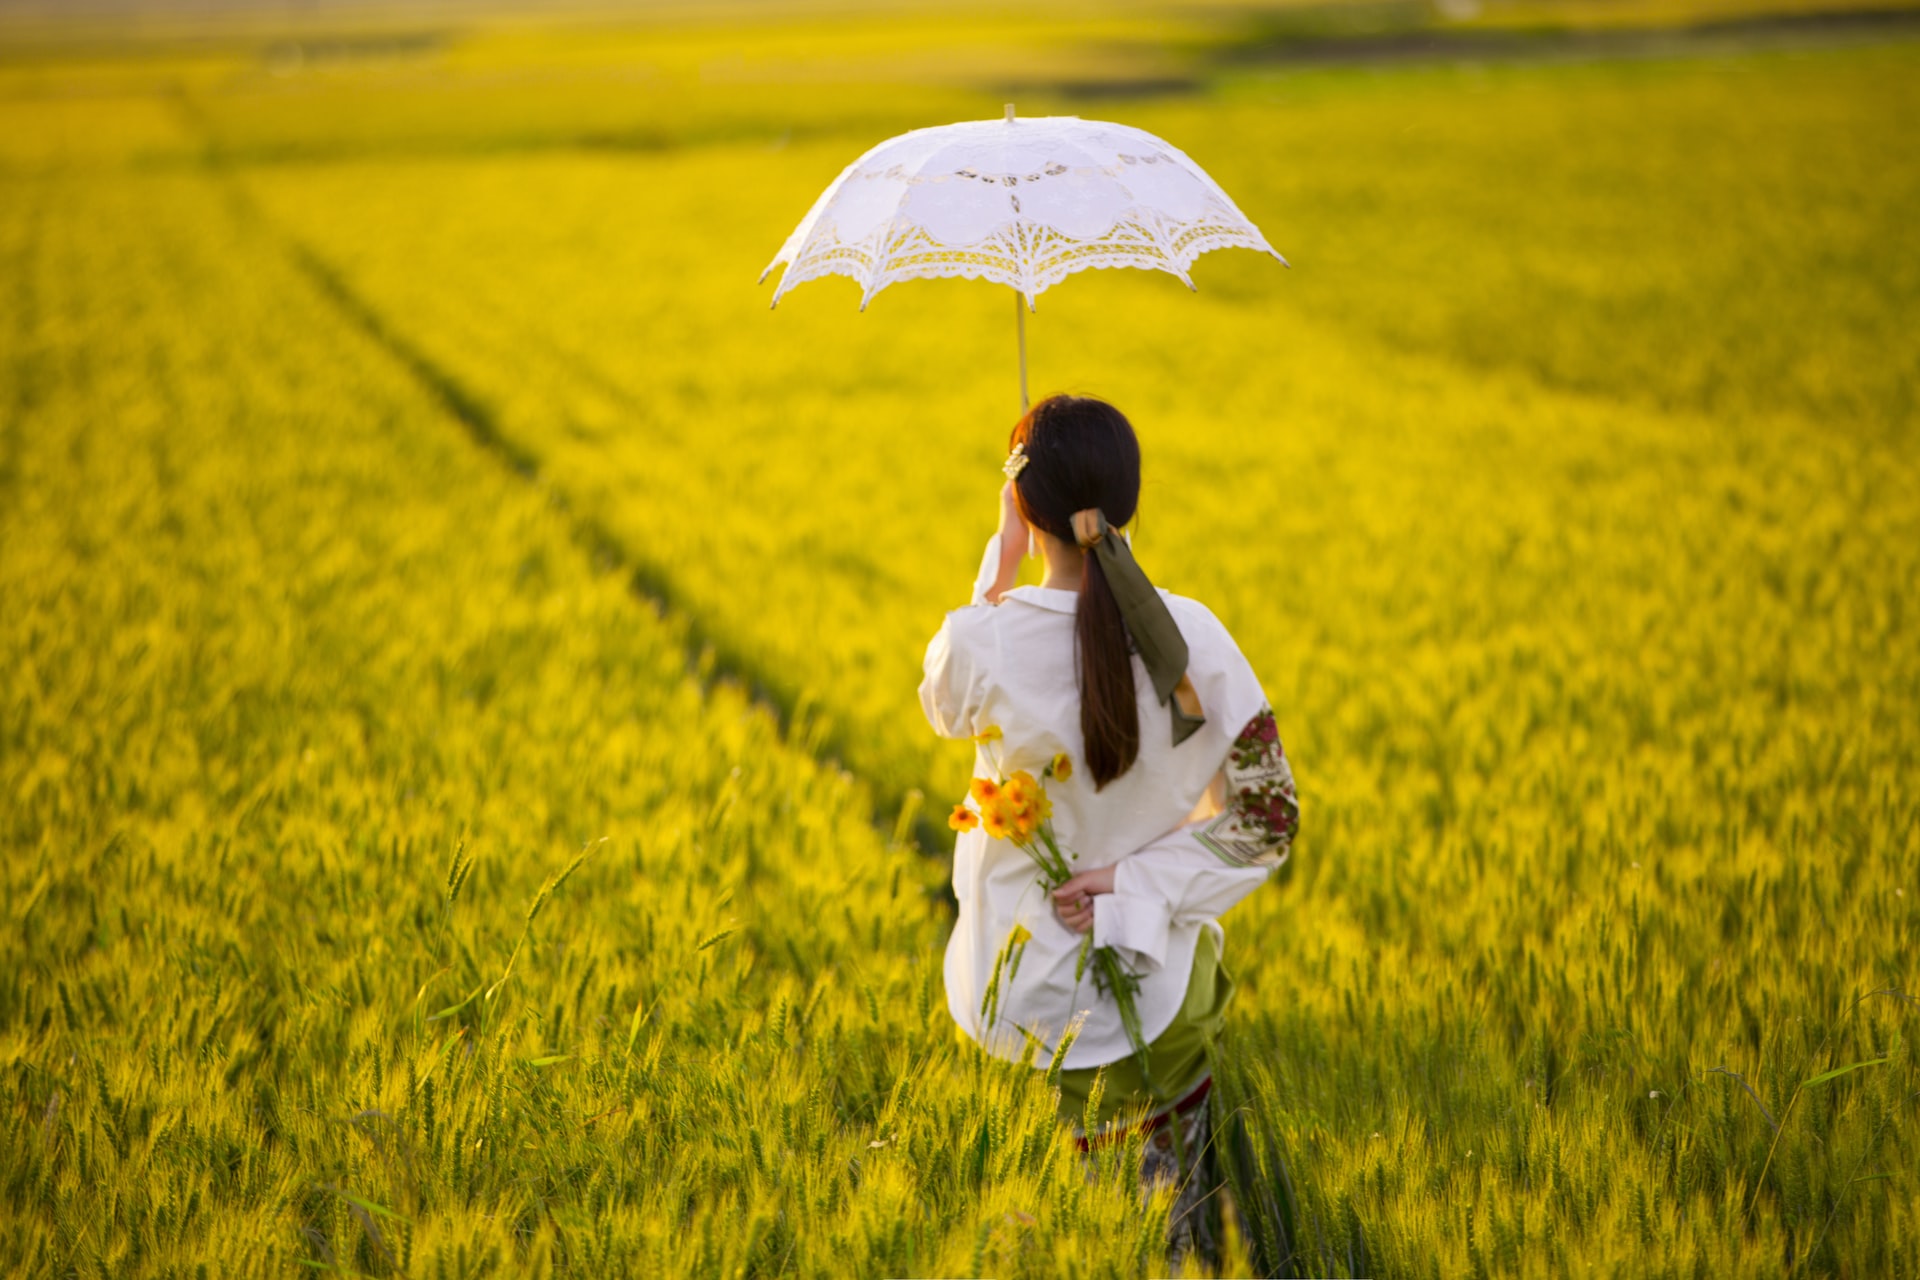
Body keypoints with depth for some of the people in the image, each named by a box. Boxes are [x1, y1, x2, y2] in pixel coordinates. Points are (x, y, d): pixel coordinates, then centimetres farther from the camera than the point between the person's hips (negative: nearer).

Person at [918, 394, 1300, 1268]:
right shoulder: (1192, 640, -16)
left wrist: (998, 565, 3)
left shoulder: (980, 642, -21)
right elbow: (1268, 820, -12)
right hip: (1160, 978, 1)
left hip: (1022, 989, -1)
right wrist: (1137, 884, -12)